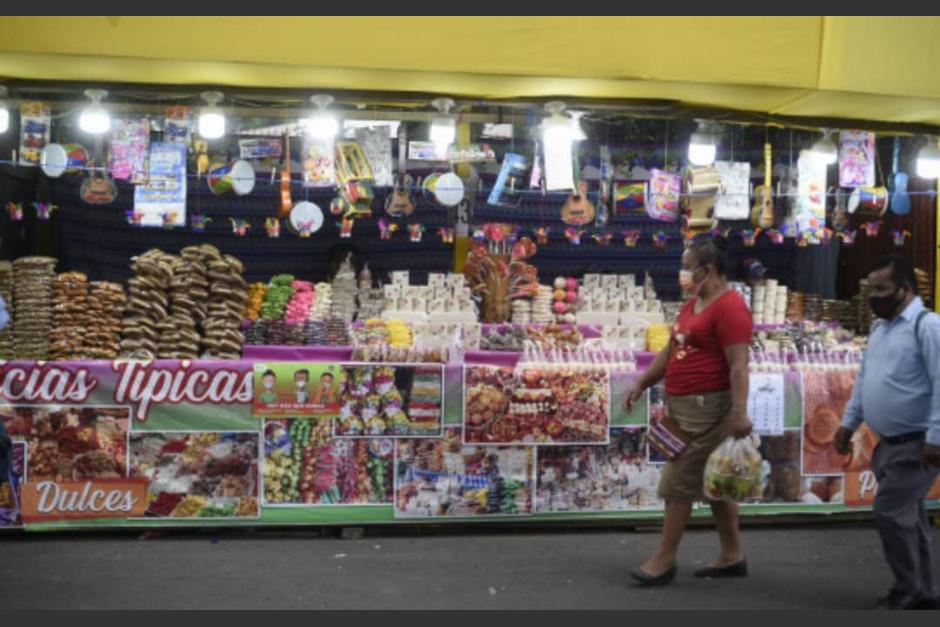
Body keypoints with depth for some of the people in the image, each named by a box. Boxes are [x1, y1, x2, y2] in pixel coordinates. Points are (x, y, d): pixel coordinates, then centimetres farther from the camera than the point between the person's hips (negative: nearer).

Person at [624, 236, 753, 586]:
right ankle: (732, 556, 23)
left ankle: (665, 560, 4)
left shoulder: (729, 307, -15)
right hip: (683, 405, 10)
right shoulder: (693, 304, 15)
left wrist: (739, 412, -28)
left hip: (708, 408, -10)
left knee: (679, 482, -5)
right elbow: (671, 351, 21)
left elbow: (738, 365, -22)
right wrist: (642, 384, 18)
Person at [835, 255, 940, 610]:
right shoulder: (879, 328, 13)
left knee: (890, 512, -10)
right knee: (906, 515, 13)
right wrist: (848, 423, 15)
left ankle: (908, 591, 5)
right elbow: (864, 380, 19)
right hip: (889, 443, 9)